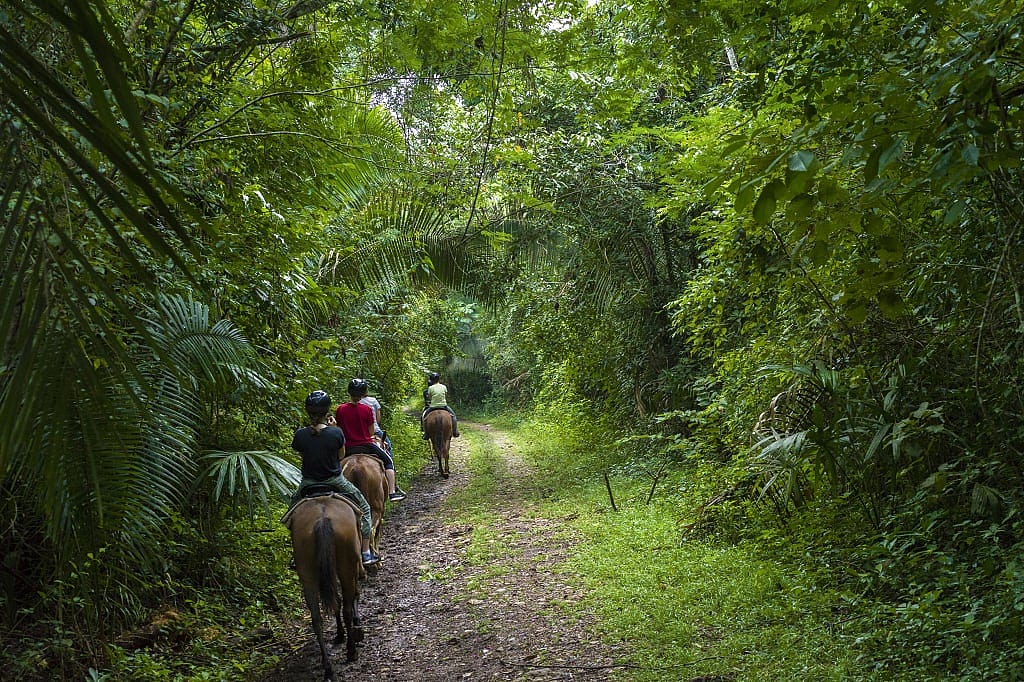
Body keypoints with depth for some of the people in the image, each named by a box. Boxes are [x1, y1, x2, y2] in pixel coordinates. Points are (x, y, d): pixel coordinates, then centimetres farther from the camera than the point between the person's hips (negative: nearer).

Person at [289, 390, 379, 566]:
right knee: (363, 507, 21)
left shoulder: (300, 435, -13)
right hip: (335, 482, -2)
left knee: (294, 507, 32)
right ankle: (366, 553, 20)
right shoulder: (336, 433, -18)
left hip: (308, 484, 2)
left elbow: (302, 454, 5)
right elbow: (341, 456, -2)